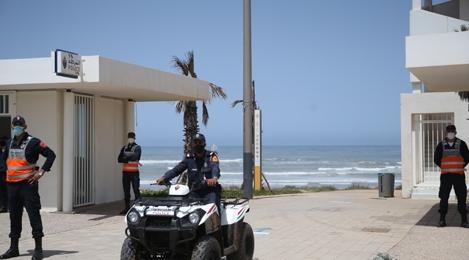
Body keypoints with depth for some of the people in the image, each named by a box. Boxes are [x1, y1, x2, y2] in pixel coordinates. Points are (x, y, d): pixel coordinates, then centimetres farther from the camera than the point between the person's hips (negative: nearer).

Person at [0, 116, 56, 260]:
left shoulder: (33, 142, -7)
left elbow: (51, 155, -11)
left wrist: (41, 171, -16)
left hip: (28, 183, -7)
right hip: (12, 184, 7)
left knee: (34, 214, -6)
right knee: (14, 216, 12)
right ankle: (14, 248, 22)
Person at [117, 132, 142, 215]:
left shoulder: (137, 148, 1)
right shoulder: (124, 148, 15)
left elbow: (135, 156, -19)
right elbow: (119, 159, 3)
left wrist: (125, 157, -6)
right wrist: (128, 160, -12)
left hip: (134, 172, -5)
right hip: (125, 172, 5)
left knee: (136, 190, -6)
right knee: (126, 191, 9)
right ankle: (127, 207, 15)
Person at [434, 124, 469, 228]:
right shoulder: (441, 145, 5)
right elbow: (437, 159, 11)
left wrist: (460, 167, 3)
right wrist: (444, 167, 5)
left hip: (459, 175, -1)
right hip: (445, 176, 1)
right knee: (443, 197, 1)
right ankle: (442, 219, 9)